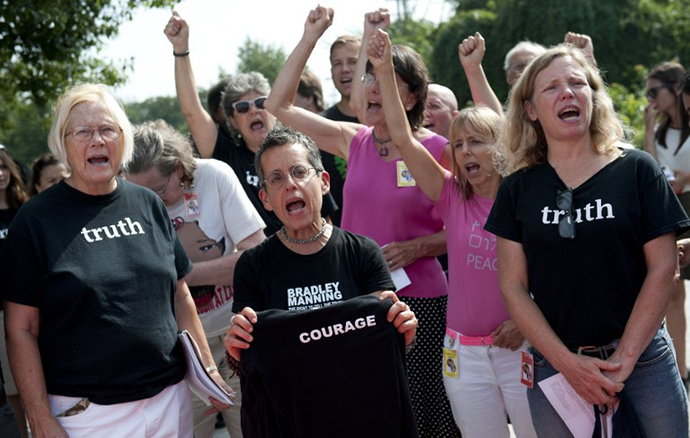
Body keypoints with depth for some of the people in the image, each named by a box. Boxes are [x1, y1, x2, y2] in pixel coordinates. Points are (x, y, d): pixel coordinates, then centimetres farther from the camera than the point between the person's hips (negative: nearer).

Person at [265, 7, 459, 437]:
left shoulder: (437, 150, -7)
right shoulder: (353, 142, 5)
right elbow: (279, 106, 7)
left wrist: (413, 248, -15)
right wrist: (311, 35, 3)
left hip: (420, 304, -4)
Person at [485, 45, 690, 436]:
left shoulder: (637, 170, 0)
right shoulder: (517, 189, 3)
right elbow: (513, 286, 0)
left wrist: (623, 359, -10)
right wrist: (568, 363, -10)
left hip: (643, 356, -1)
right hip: (553, 365, 1)